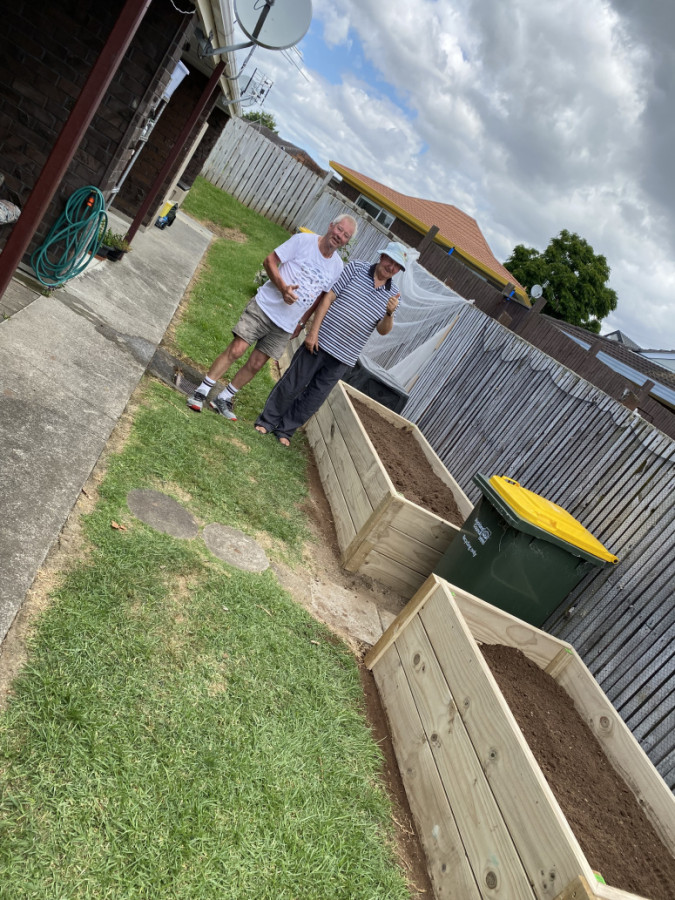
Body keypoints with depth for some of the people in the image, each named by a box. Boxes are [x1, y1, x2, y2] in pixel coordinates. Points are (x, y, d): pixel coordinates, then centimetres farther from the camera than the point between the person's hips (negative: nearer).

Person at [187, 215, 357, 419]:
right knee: (235, 350, -8)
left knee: (256, 364, 5)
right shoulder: (304, 240, -7)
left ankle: (224, 399, 20)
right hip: (263, 307, -3)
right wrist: (283, 287, -21)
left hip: (285, 326, 4)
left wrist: (301, 323, 12)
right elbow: (270, 261, -6)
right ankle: (201, 392, 5)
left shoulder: (337, 267, 5)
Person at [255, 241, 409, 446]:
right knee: (292, 385, 6)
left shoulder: (392, 294, 4)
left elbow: (383, 331, 2)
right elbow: (328, 298, -6)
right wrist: (313, 331, -12)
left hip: (343, 357, 3)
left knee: (315, 397, 10)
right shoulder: (356, 268, -3)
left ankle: (285, 429, 26)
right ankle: (267, 420, 24)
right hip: (320, 342, -2)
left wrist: (390, 314, -20)